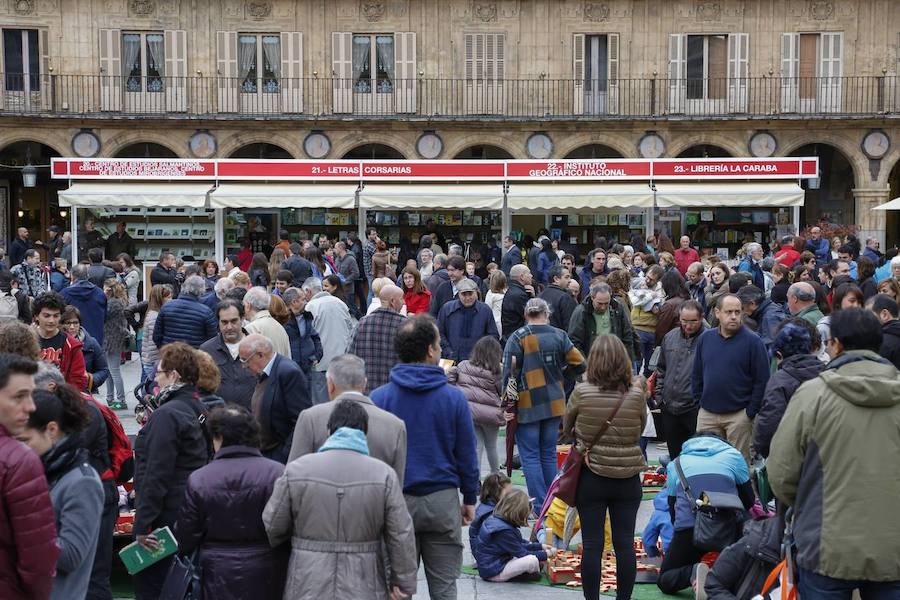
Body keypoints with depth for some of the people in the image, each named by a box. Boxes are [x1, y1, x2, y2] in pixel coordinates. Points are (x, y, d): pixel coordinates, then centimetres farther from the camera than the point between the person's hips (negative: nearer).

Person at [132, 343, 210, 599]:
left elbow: (157, 475, -20)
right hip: (192, 514, 9)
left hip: (166, 517, -9)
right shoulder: (197, 409, 11)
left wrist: (143, 525, -18)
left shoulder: (167, 414, -17)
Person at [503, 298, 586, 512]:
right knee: (549, 454, 15)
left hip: (527, 405, -4)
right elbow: (579, 364, 1)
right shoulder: (559, 335, 2)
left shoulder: (518, 337, -8)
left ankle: (539, 507, -2)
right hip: (554, 404, 4)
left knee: (530, 456, 1)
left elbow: (509, 372, -11)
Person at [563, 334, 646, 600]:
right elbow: (640, 430, 8)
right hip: (628, 478, 1)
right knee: (625, 544, 9)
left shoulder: (581, 392, -12)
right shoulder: (636, 394, -8)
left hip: (591, 477, -1)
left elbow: (567, 427, 5)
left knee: (592, 545, 5)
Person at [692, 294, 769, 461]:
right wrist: (700, 401, 7)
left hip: (739, 415, -4)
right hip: (707, 414, 4)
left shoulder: (752, 341, -7)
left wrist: (750, 412, -10)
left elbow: (762, 380, -8)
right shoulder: (705, 338, 7)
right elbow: (696, 375, 14)